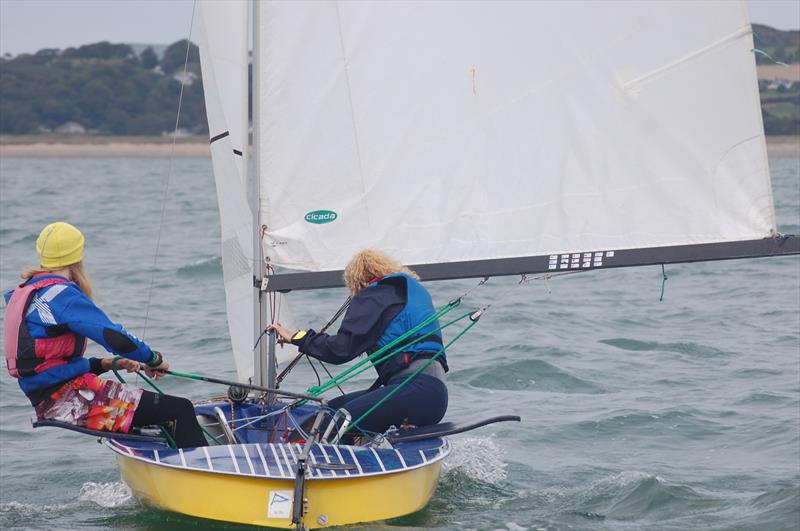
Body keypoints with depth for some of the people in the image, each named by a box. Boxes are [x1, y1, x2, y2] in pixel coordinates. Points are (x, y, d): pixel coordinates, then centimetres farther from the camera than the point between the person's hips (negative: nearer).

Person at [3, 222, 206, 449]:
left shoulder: (26, 292, 17)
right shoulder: (61, 294, -13)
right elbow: (115, 337, -19)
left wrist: (102, 364, 15)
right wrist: (154, 359, -2)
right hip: (72, 401, -11)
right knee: (181, 409, -13)